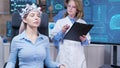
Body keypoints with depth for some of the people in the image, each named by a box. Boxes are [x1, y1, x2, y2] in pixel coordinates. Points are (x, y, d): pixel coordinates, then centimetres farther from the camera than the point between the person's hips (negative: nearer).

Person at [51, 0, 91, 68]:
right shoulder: (60, 22, 6)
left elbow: (88, 41, 8)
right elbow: (54, 39, 0)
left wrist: (84, 40, -12)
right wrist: (62, 32, -15)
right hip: (64, 57, -1)